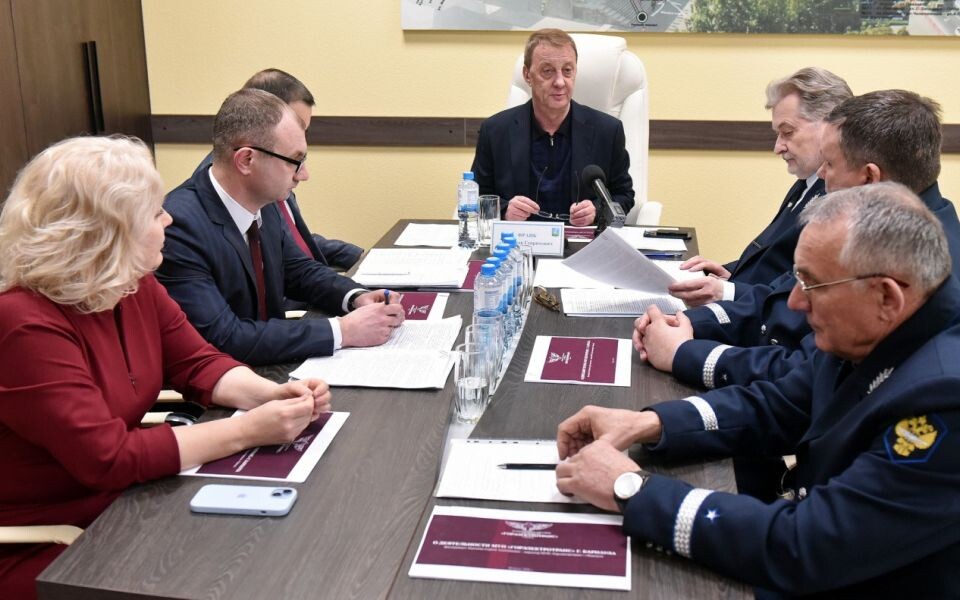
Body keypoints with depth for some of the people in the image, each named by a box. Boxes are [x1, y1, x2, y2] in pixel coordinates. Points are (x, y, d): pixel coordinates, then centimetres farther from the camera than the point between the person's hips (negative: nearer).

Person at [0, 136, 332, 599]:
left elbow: (199, 364, 4)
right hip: (39, 553, -7)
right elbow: (108, 459, -30)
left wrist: (270, 394, -16)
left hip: (124, 504, 7)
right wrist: (247, 431, -30)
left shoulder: (137, 287, -2)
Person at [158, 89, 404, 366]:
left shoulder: (261, 205, -1)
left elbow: (299, 271, 14)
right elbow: (224, 339, -26)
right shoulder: (178, 226, -22)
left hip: (271, 372, 7)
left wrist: (357, 298, -5)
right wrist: (342, 331, -24)